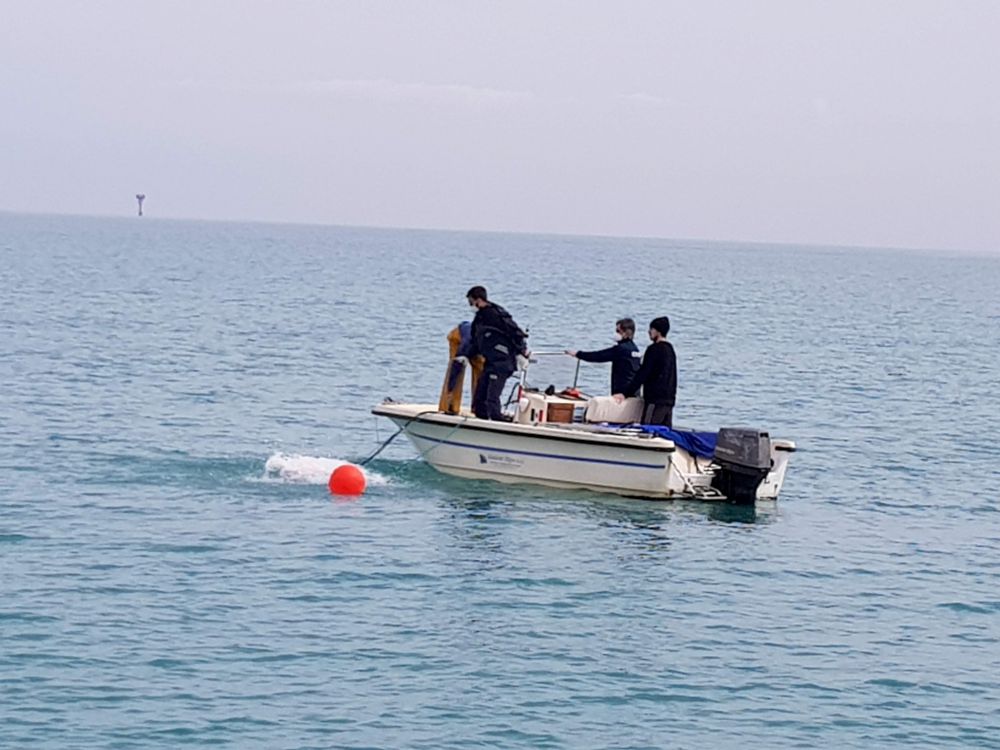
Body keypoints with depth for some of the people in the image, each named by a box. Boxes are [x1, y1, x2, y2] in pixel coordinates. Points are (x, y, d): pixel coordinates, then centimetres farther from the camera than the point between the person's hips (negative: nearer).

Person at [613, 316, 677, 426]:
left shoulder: (654, 349, -10)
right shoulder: (670, 349, 18)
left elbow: (642, 374, -13)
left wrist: (625, 393, -12)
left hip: (655, 398, -9)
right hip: (669, 399, 9)